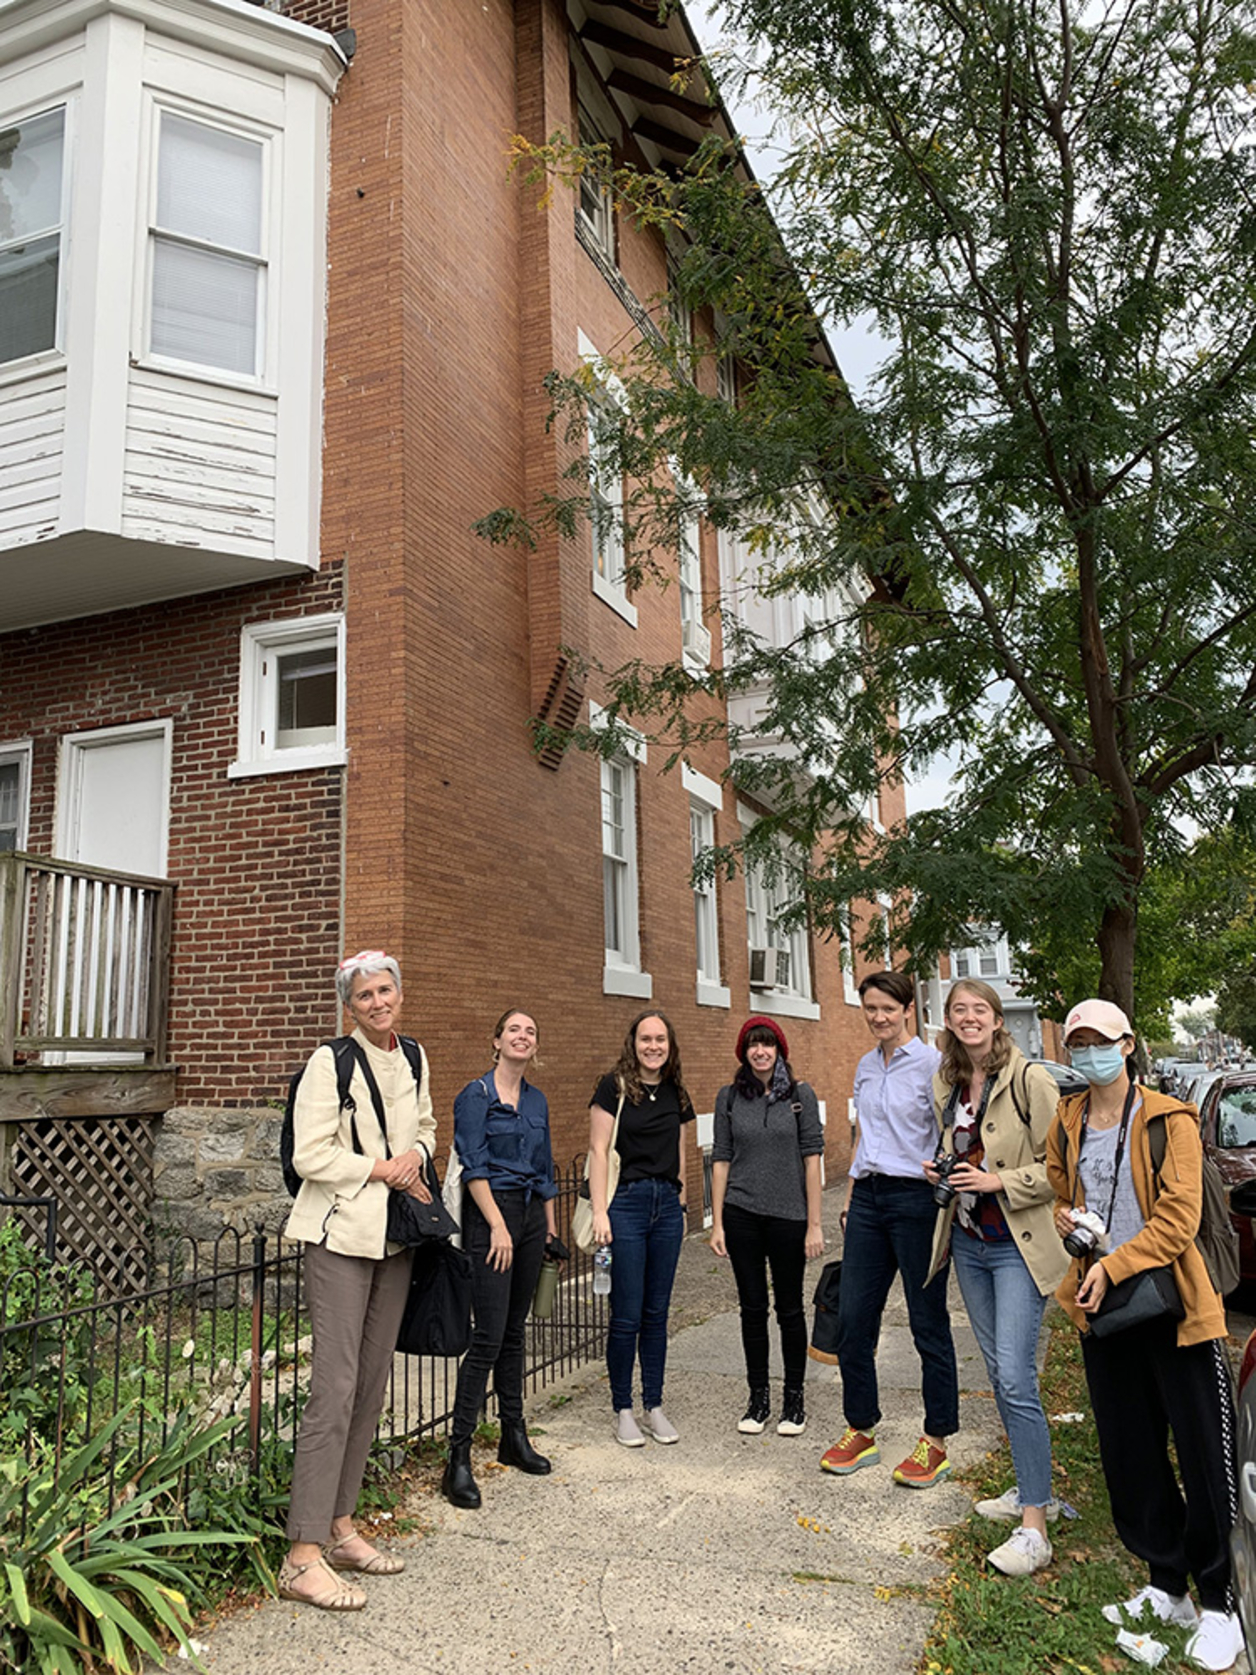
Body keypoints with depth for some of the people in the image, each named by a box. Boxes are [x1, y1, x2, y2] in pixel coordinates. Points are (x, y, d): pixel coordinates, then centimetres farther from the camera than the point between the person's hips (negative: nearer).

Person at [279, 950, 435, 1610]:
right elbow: (309, 1156, -14)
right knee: (335, 1387, -10)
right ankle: (304, 1556, -3)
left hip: (396, 1235, 7)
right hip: (341, 1234, -7)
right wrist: (382, 1170, -12)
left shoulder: (413, 1057, 9)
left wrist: (415, 1154, 1)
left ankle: (341, 1526, 22)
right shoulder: (330, 1062, -10)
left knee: (372, 1383, 10)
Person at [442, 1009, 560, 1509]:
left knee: (514, 1332, 14)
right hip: (490, 1213, -7)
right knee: (488, 1337, -9)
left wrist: (550, 1224, 17)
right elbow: (474, 1167, -12)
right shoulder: (476, 1096, -7)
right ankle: (458, 1457, -4)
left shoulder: (537, 1100, 13)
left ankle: (514, 1437, 24)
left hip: (530, 1215, 7)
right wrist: (499, 1226, -17)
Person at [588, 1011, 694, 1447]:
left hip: (667, 1204, 5)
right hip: (626, 1202, -5)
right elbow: (599, 1150, -7)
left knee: (657, 1312, 11)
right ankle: (623, 1410, 14)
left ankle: (655, 1406, 21)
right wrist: (599, 1212, -12)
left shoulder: (676, 1093, 10)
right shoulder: (614, 1087, -6)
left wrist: (680, 1204, 16)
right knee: (627, 1315, 0)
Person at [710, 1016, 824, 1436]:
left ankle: (794, 1400, 22)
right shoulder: (729, 1097, 3)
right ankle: (758, 1398, 23)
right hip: (741, 1215, 2)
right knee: (752, 1308, 9)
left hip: (788, 1216, -1)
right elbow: (721, 1159, 4)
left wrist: (814, 1224, -6)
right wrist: (717, 1221, 0)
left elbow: (812, 1159, -3)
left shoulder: (800, 1095, -2)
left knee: (789, 1308, 8)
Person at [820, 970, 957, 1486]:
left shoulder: (931, 1063, -6)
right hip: (868, 1197, 6)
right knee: (853, 1318, 7)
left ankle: (935, 1442, 16)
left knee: (927, 1322, 3)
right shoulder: (866, 1066, 14)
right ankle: (860, 1430, 21)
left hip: (915, 1197, -6)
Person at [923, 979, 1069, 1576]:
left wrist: (999, 1181, -21)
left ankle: (1033, 1531, -6)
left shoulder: (1030, 1079, -12)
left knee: (1015, 1377, -12)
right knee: (999, 1373, 15)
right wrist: (940, 1171, 3)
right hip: (968, 1241, 7)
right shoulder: (947, 1086, 8)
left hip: (1018, 1244, -7)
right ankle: (1034, 1490, 30)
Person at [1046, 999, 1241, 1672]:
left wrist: (1112, 1266, -20)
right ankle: (1166, 1586, 28)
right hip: (1101, 1310, 5)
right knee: (1129, 1454, 12)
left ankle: (1219, 1606, 16)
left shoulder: (1168, 1120, -8)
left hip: (1171, 1304, -5)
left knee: (1205, 1455, 1)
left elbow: (1179, 1217, -15)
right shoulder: (1065, 1128, 7)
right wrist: (1064, 1219, 0)